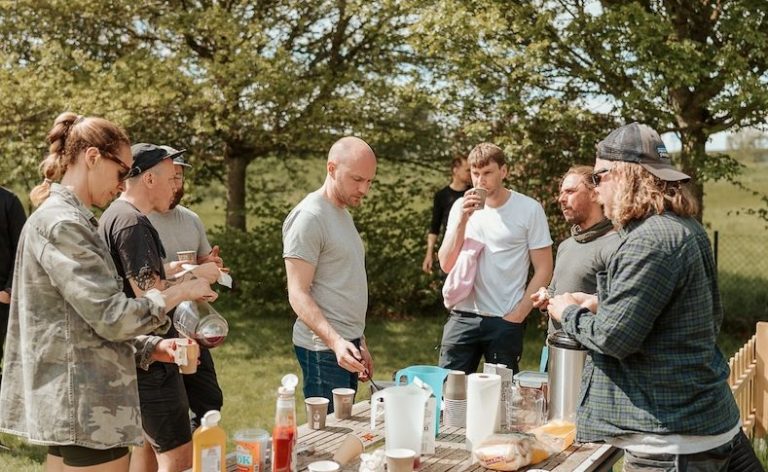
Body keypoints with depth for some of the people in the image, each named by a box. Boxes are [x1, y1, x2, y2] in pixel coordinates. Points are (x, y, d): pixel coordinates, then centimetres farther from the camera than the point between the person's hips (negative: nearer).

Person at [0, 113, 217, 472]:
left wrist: (150, 348, 9)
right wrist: (180, 292, -8)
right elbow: (112, 317, -20)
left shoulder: (64, 218, 16)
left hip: (73, 402, 10)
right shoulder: (62, 224, -16)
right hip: (87, 409, -10)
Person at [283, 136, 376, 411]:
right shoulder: (308, 217, -12)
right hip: (324, 348, -9)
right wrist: (335, 342, -29)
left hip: (347, 343, 9)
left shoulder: (343, 213, 16)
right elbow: (298, 294, -17)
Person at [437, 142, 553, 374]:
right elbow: (446, 264, 0)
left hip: (505, 321, -3)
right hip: (462, 317, 3)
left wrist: (517, 316, -7)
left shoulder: (529, 209, -4)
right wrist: (463, 220, -11)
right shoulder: (461, 207, 5)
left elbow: (543, 270, -3)